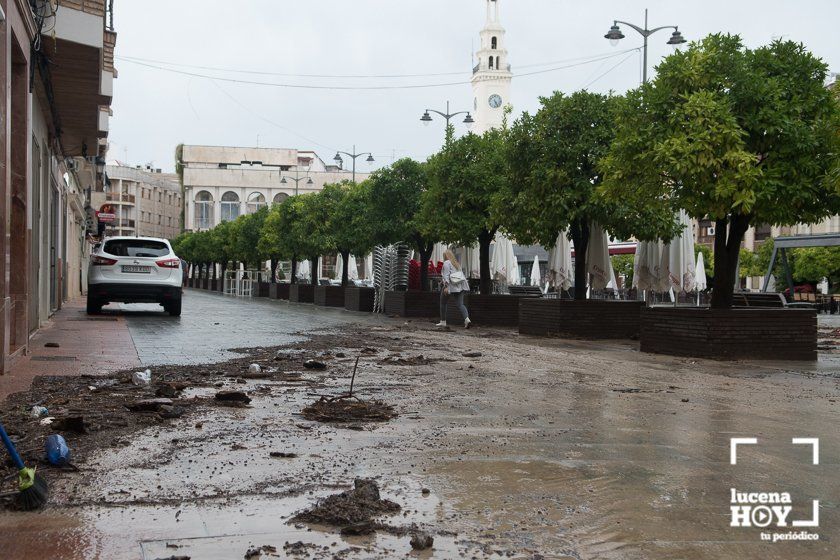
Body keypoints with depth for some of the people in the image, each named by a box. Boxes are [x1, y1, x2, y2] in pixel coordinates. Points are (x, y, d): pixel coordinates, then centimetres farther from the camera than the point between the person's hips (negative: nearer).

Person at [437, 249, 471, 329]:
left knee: (443, 304, 12)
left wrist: (446, 286, -19)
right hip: (459, 287, 6)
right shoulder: (457, 263, 20)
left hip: (450, 286, -6)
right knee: (460, 304, -2)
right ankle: (467, 319, -25)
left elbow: (446, 275, -14)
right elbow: (461, 275, 17)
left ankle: (443, 322, 18)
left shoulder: (447, 263, -3)